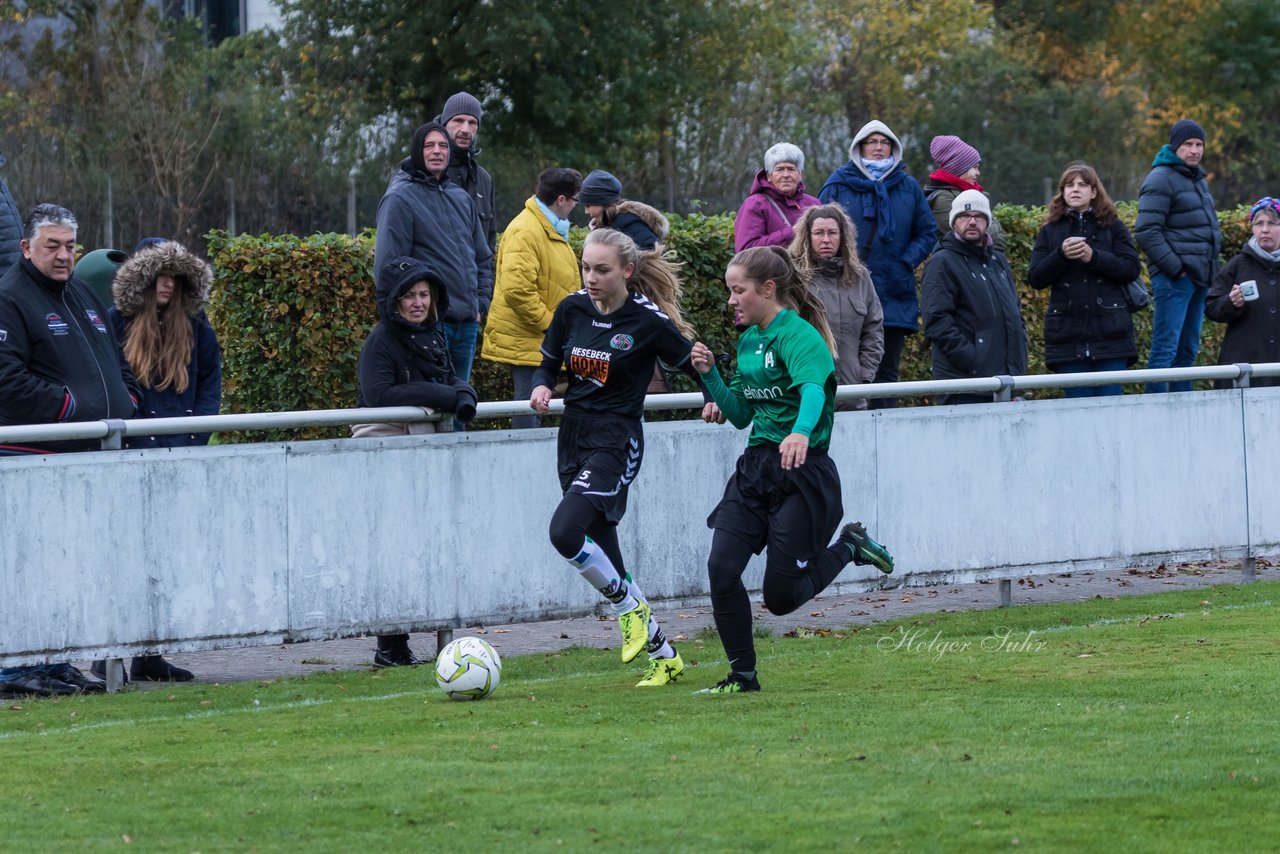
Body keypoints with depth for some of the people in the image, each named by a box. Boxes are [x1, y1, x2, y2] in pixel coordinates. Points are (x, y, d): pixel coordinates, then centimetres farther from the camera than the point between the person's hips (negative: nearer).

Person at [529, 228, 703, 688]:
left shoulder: (648, 322, -10)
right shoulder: (572, 309, 4)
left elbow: (696, 367, 1)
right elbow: (548, 363, 15)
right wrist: (542, 387, -6)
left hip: (616, 440, -7)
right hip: (573, 437, 7)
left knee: (566, 531, -26)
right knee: (604, 555, 8)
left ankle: (630, 606, -2)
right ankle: (664, 654, 20)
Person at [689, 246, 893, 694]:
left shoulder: (798, 335, -15)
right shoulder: (748, 340, 11)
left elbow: (813, 390, -35)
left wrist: (801, 431, -56)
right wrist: (709, 375, 2)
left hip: (802, 472, -7)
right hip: (755, 469, 7)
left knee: (781, 597, -4)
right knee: (722, 568, -10)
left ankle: (848, 546, 22)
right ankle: (742, 674, 3)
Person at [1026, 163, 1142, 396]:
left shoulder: (1112, 227, 9)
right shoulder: (1050, 231, 12)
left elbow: (1132, 269, -1)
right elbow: (1035, 278, 4)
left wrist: (1094, 257, -13)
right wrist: (1061, 255, -13)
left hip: (1109, 333, -1)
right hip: (1068, 332, 1)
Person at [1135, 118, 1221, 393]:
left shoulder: (1198, 179, 19)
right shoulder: (1160, 179, -10)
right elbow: (1146, 232, -17)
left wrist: (1212, 265, 17)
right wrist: (1174, 267, -18)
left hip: (1199, 277, 9)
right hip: (1175, 278, -9)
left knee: (1188, 349, 12)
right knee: (1166, 347, -11)